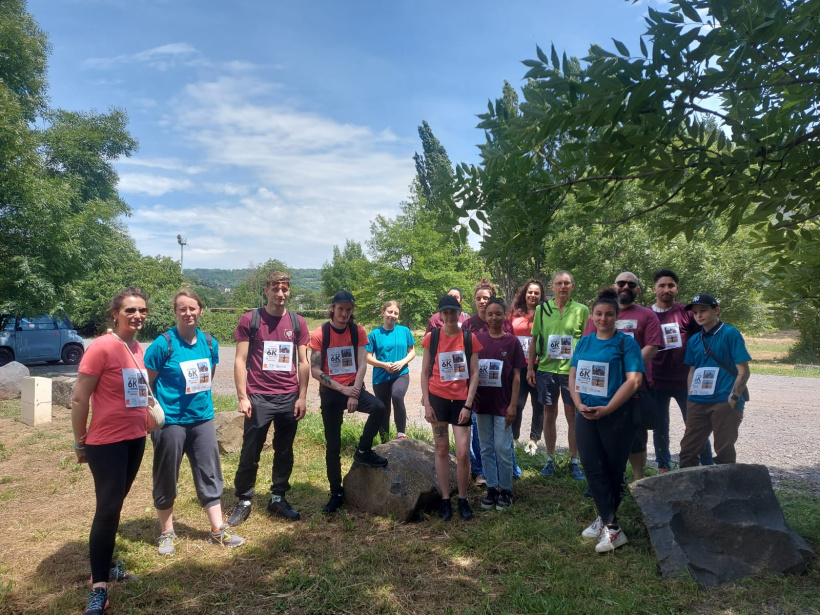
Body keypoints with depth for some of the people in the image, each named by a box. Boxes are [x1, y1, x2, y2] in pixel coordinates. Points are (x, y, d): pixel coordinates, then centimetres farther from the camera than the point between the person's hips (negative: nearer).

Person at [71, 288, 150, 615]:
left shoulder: (139, 349, 5)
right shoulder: (101, 347, -16)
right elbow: (79, 398, -13)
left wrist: (150, 417, 13)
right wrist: (80, 443, -7)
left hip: (135, 439, 7)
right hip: (106, 441, -7)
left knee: (115, 505, 19)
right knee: (108, 509, -2)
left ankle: (105, 564, 35)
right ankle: (99, 588, 10)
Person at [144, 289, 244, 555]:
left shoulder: (209, 342, 1)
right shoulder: (163, 344, -13)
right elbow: (146, 383, -7)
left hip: (202, 418, 5)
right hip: (170, 421, -4)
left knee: (210, 474, 9)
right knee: (166, 479, 9)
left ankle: (218, 529, 20)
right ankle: (166, 532, 26)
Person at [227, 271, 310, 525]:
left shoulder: (298, 322, 5)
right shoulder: (249, 320, -2)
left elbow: (303, 363, 7)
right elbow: (240, 361, -3)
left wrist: (302, 397, 2)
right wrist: (242, 397, -9)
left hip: (289, 398, 3)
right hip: (258, 397, -2)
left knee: (284, 452, 11)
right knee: (250, 452, 5)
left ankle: (278, 498, 25)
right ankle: (243, 501, 20)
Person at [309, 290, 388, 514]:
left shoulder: (358, 331, -3)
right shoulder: (319, 334, -9)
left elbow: (362, 364, -5)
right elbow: (315, 370, -10)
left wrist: (354, 394, -15)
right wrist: (342, 389, -14)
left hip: (354, 387, 1)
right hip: (330, 392, -1)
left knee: (379, 408, -28)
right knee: (333, 445, 5)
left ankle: (363, 452, -3)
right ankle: (336, 493, 21)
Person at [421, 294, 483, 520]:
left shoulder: (470, 338, -3)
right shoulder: (431, 337, -2)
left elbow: (474, 374, -1)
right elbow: (425, 372, 3)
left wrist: (468, 405, -8)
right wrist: (426, 403, -3)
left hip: (461, 400, 0)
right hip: (438, 399, 1)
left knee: (463, 453, -2)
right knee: (442, 450, 8)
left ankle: (463, 499, 18)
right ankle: (445, 500, 20)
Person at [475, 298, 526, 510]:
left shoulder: (512, 342, -5)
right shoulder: (478, 339, 1)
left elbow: (516, 376, -3)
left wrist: (513, 404, -8)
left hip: (503, 404, -2)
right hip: (482, 403, 3)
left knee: (503, 449, 3)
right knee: (486, 448, 11)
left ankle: (506, 490, 20)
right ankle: (491, 488, 23)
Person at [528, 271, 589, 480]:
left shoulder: (582, 310, 0)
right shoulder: (542, 309, 4)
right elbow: (534, 340, 7)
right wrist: (530, 368, 3)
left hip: (572, 370, -1)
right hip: (546, 368, 1)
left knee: (573, 415, 5)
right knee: (549, 414, 10)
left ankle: (574, 461, 19)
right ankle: (550, 460, 23)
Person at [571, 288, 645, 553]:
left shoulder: (626, 342, -5)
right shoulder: (584, 342, 9)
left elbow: (634, 380, -14)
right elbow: (573, 376, 9)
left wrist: (607, 409, -19)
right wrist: (579, 404, -8)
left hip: (616, 416, -4)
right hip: (586, 415, 4)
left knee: (613, 470, 7)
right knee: (594, 469, 3)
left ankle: (606, 519, 20)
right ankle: (612, 527, 13)